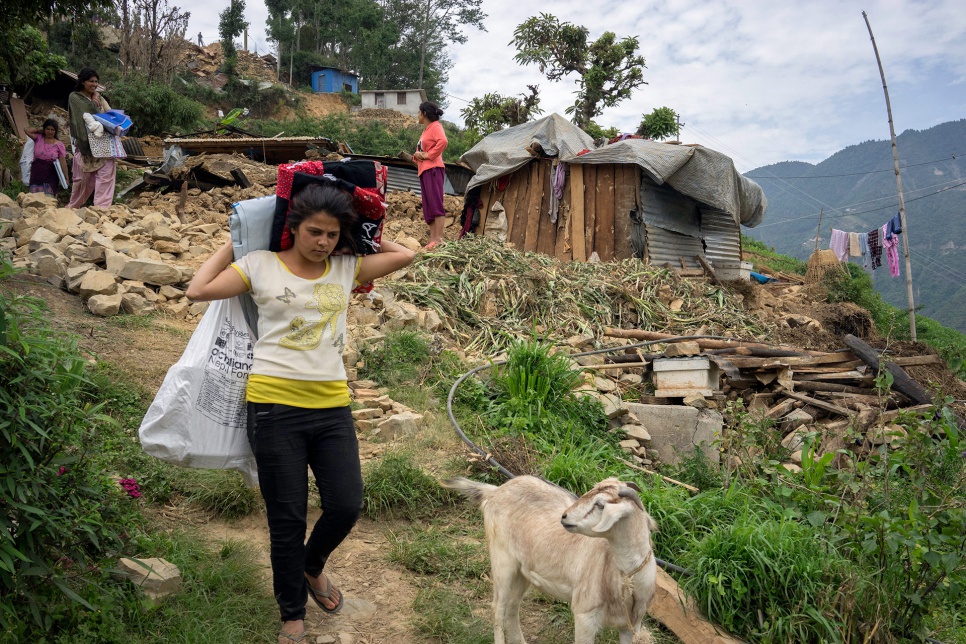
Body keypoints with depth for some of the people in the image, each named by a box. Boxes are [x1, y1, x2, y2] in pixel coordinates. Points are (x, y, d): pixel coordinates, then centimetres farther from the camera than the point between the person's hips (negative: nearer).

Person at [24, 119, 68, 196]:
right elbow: (27, 130, -3)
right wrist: (40, 130, 7)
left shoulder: (59, 145, 2)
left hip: (51, 176, -1)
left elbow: (63, 162, -1)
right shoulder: (38, 139, 7)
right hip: (36, 174, 2)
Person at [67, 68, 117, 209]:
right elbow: (89, 110, -16)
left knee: (106, 174, -14)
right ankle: (73, 206, 25)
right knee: (83, 177, 3)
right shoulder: (75, 97, 3)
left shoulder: (99, 98, 20)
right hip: (85, 143, -4)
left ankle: (102, 208, -18)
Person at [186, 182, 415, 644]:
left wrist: (357, 240, 13)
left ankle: (312, 565, 38)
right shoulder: (261, 266, 2)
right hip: (275, 405, -3)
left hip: (332, 406, 3)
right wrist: (233, 243, 7)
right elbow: (198, 291, -2)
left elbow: (405, 255, 5)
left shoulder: (347, 269, 9)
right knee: (287, 519, 6)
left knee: (346, 507, 2)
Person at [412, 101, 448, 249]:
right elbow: (420, 150, 26)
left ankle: (439, 239, -19)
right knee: (428, 208, 4)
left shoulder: (435, 126, -2)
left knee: (435, 204, -15)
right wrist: (417, 155, 3)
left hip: (433, 170, -10)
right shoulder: (425, 131, 24)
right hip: (424, 171, 10)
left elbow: (443, 141, -23)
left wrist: (428, 155, -17)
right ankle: (432, 239, 3)